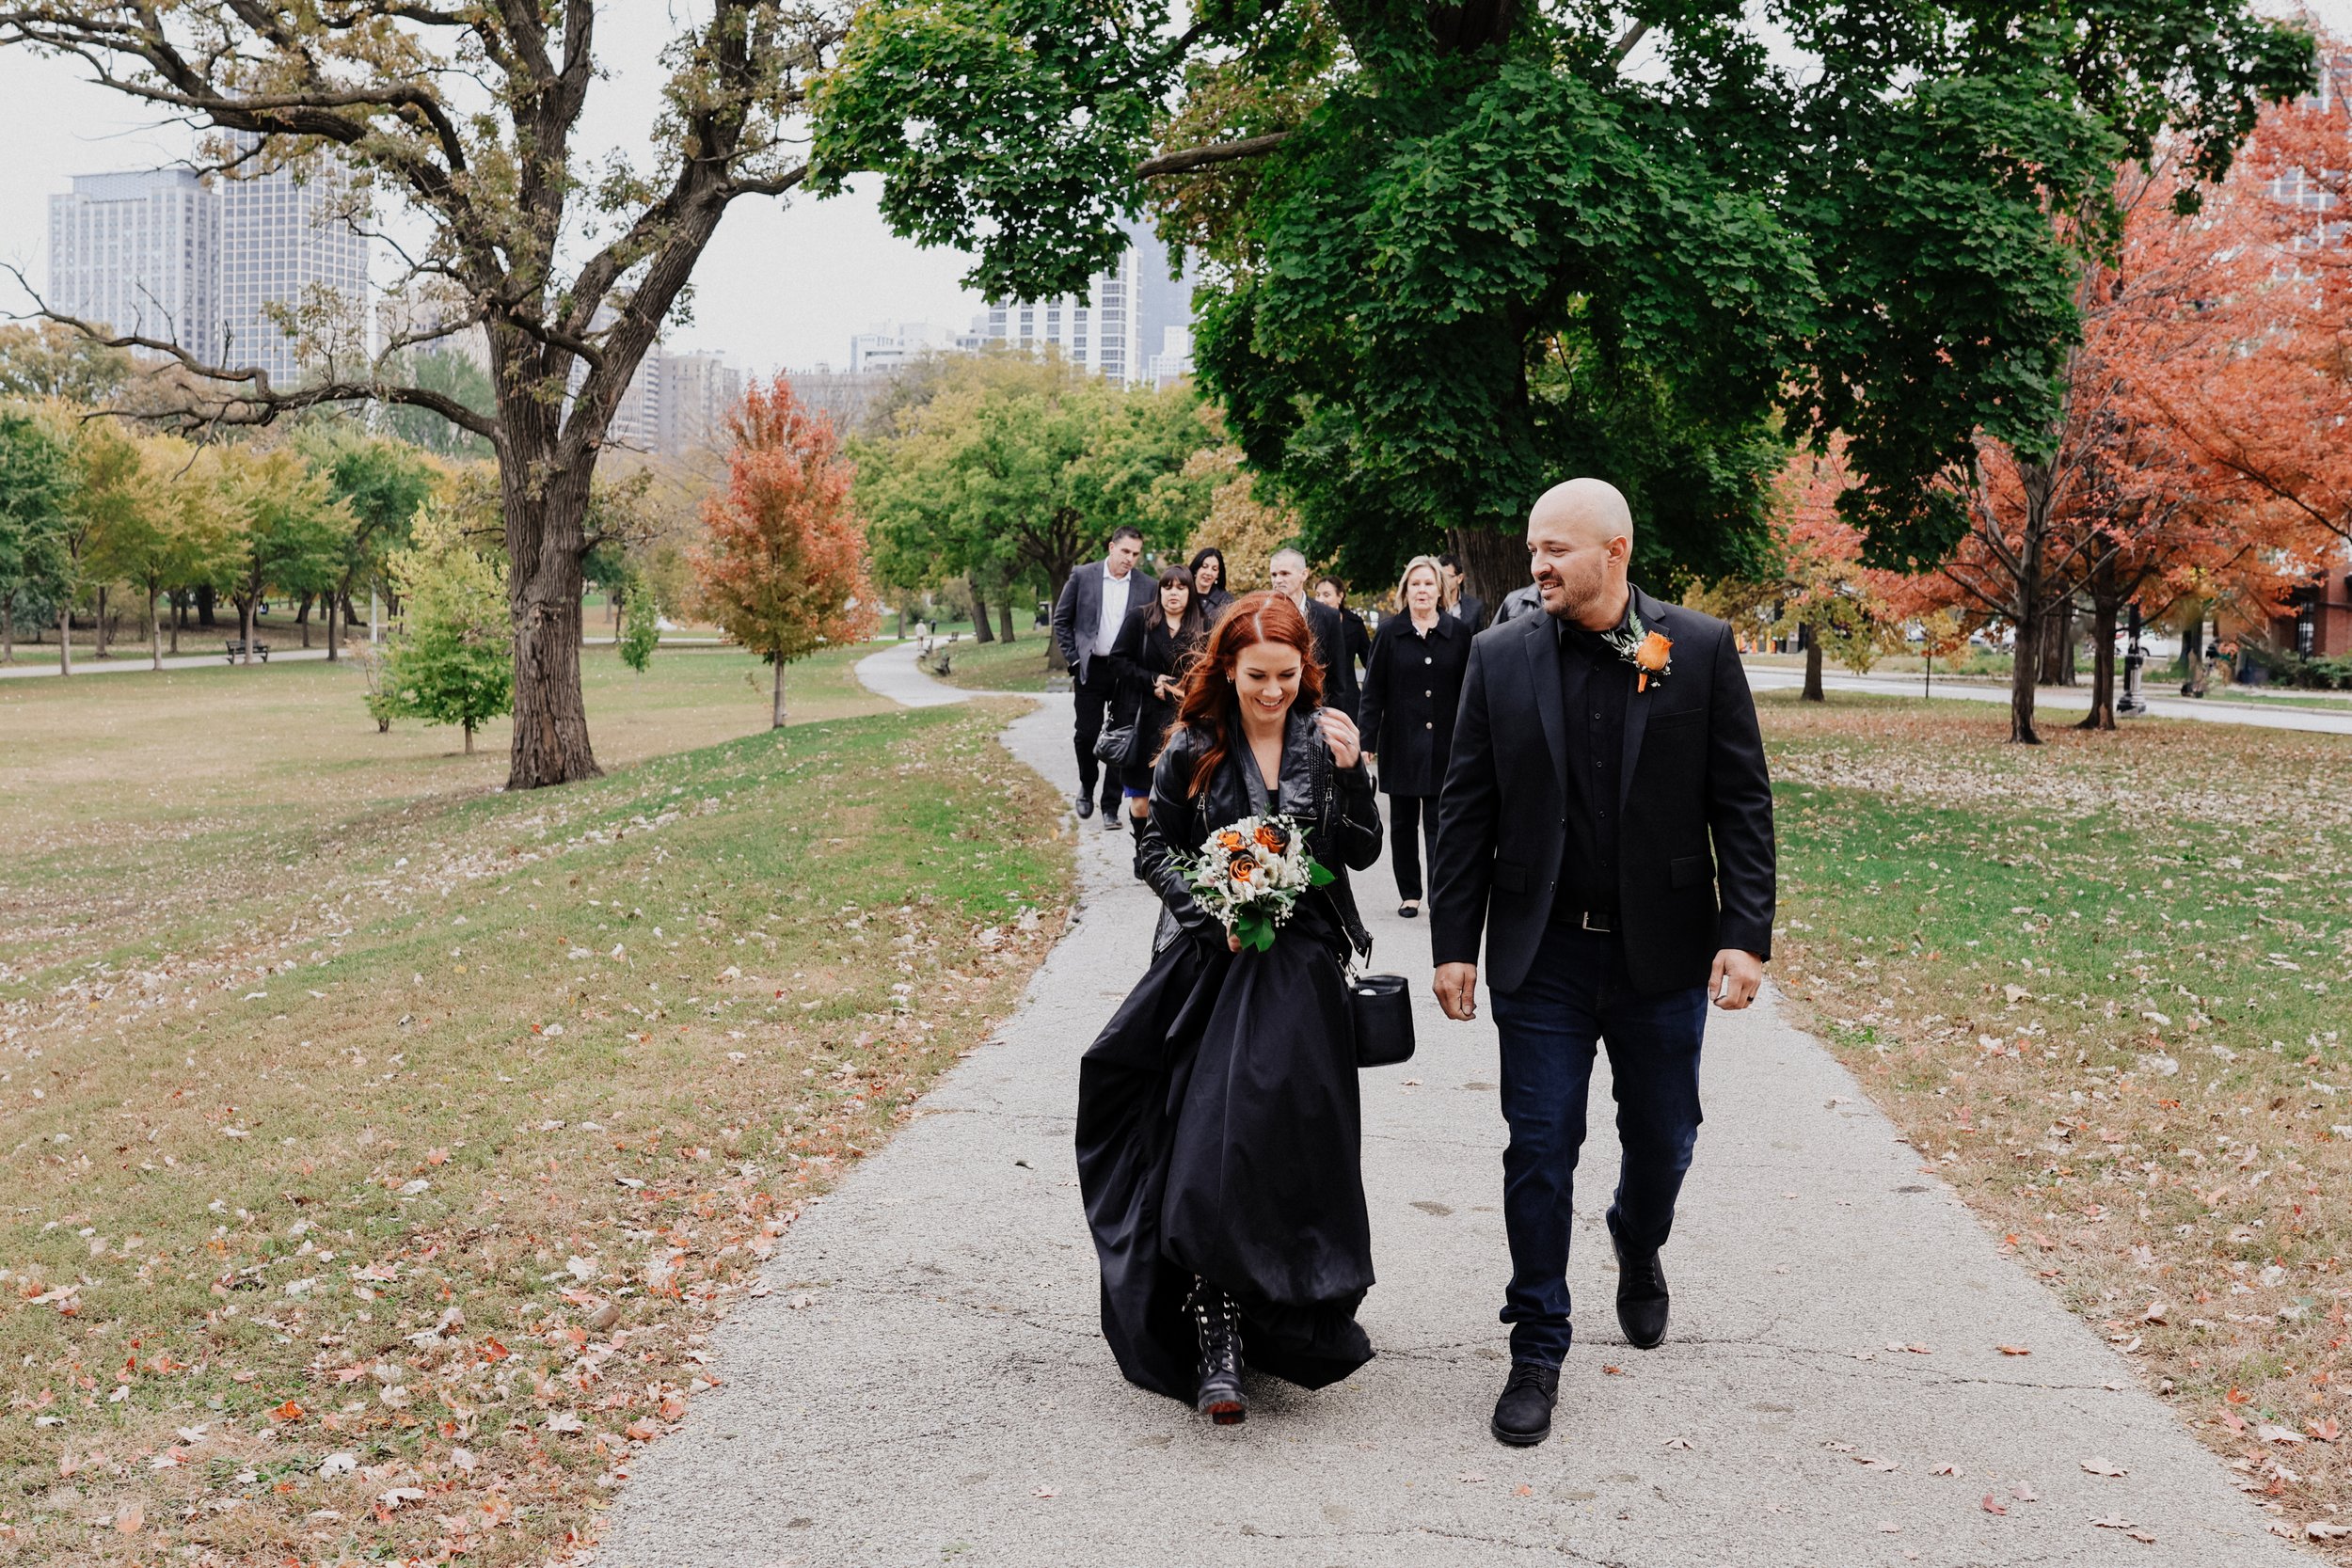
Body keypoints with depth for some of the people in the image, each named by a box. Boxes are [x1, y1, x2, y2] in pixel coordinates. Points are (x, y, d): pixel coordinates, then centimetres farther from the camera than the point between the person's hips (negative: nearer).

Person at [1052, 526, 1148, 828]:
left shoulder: (1146, 588, -1)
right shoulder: (1082, 576, -2)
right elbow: (1061, 620, 4)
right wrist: (1074, 661, -1)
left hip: (1127, 673, 1)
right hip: (1090, 669, 0)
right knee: (1087, 733, 0)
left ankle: (1111, 808, 8)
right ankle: (1086, 787, 28)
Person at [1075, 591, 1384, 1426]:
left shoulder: (1323, 740, 3)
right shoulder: (1194, 749, 0)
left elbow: (1361, 852, 2)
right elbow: (1155, 849, 4)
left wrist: (1350, 771, -13)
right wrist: (1211, 913, -11)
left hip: (1300, 969, 1)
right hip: (1212, 965, -1)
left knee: (1290, 1145, 3)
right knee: (1208, 1145, -9)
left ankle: (1289, 1321, 23)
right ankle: (1216, 1344, -5)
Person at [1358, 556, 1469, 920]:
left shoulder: (1457, 633, 2)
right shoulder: (1390, 633, 0)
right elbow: (1372, 692, 0)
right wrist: (1367, 742, -5)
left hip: (1443, 745, -1)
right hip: (1401, 743, 1)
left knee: (1439, 822, -3)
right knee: (1403, 822, 9)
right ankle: (1409, 893, 20)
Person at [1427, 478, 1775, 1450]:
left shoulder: (1700, 649, -4)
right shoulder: (1502, 657, -1)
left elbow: (1742, 802, -3)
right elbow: (1466, 812, 1)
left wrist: (1746, 934, -10)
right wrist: (1454, 944, -2)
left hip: (1663, 952, 0)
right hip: (1542, 956, 0)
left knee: (1663, 1140, 15)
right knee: (1539, 1153, 2)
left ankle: (1638, 1245, 48)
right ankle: (1537, 1351, 15)